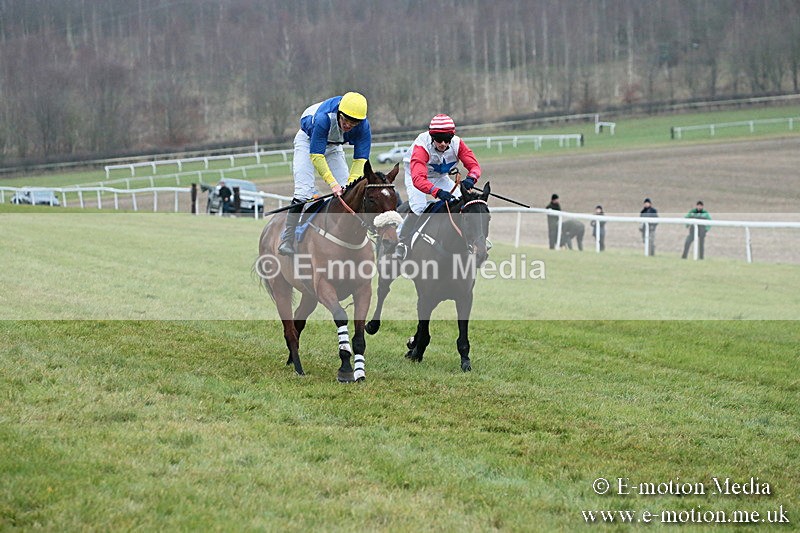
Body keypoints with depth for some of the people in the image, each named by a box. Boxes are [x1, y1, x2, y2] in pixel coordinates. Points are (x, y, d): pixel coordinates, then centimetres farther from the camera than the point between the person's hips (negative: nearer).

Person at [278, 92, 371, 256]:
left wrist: (351, 182, -41)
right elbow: (316, 156, -38)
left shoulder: (363, 126, -28)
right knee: (304, 192, -18)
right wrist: (332, 183, -44)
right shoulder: (324, 118, -41)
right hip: (309, 141, -5)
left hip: (333, 146, 5)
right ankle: (287, 241, -17)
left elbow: (361, 158, -26)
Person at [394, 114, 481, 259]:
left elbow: (474, 166, -26)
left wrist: (470, 179, -51)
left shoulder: (457, 144, -27)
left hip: (440, 177, 4)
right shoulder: (422, 146, -39)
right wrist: (438, 192, -66)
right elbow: (418, 179, -50)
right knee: (418, 208, -25)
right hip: (416, 175, -4)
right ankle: (402, 244, -7)